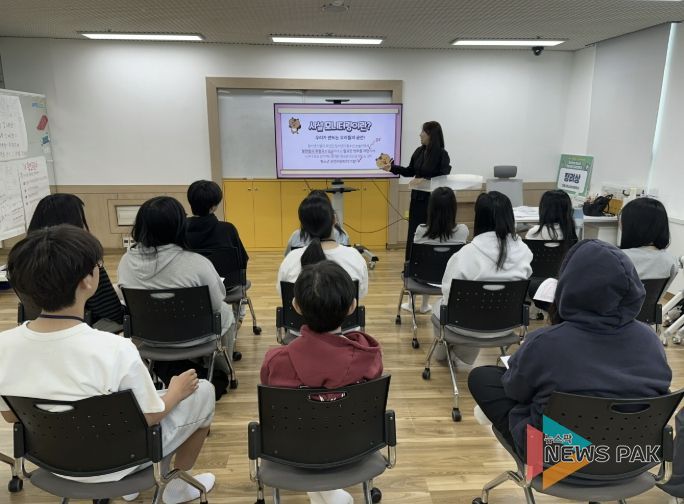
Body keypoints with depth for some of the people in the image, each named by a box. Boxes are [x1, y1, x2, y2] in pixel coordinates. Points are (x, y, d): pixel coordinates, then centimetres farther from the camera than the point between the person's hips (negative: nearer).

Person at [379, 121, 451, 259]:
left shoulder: (442, 154, -10)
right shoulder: (419, 151, 6)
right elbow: (410, 171, 16)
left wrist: (425, 181, -24)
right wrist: (392, 167, 7)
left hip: (433, 200, -5)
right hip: (417, 198, 6)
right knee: (414, 232, 8)